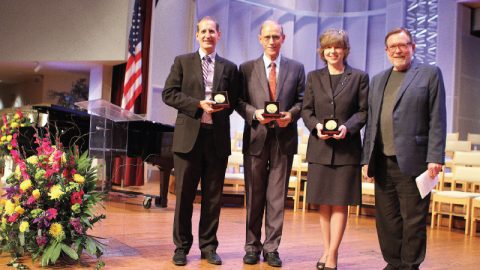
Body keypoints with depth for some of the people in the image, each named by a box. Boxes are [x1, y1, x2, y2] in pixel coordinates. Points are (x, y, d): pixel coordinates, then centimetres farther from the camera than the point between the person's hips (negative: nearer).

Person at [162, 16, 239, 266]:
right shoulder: (182, 62, 7)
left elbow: (234, 101, 11)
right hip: (188, 136, -1)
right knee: (184, 194, 4)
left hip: (217, 138, 2)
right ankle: (181, 247, 17)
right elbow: (168, 94, -1)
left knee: (213, 196, 7)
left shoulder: (229, 67, 12)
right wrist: (199, 104, -12)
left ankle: (208, 246, 19)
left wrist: (221, 107, -12)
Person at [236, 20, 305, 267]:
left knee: (277, 195, 4)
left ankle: (271, 248, 13)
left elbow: (301, 101, 6)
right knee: (254, 195, 7)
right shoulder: (247, 68, 7)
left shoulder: (296, 68, 9)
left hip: (284, 138, 0)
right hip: (256, 137, 0)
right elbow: (239, 101, 3)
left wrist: (291, 115, -13)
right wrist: (255, 113, -15)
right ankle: (252, 247, 18)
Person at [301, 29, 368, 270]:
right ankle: (327, 251, 18)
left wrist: (347, 127, -17)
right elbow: (306, 110, 8)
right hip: (320, 148, 2)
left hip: (346, 148, -2)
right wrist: (316, 126, -11)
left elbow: (363, 111, 1)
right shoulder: (314, 77, 11)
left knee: (340, 203, 0)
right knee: (323, 203, 8)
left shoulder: (359, 77, 4)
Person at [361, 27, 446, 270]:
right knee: (387, 220, 10)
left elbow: (437, 120, -4)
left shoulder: (429, 74, 3)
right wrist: (367, 158, 11)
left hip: (412, 161, -5)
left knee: (414, 220, 2)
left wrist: (435, 158, -11)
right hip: (382, 163, 5)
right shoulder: (378, 80, 18)